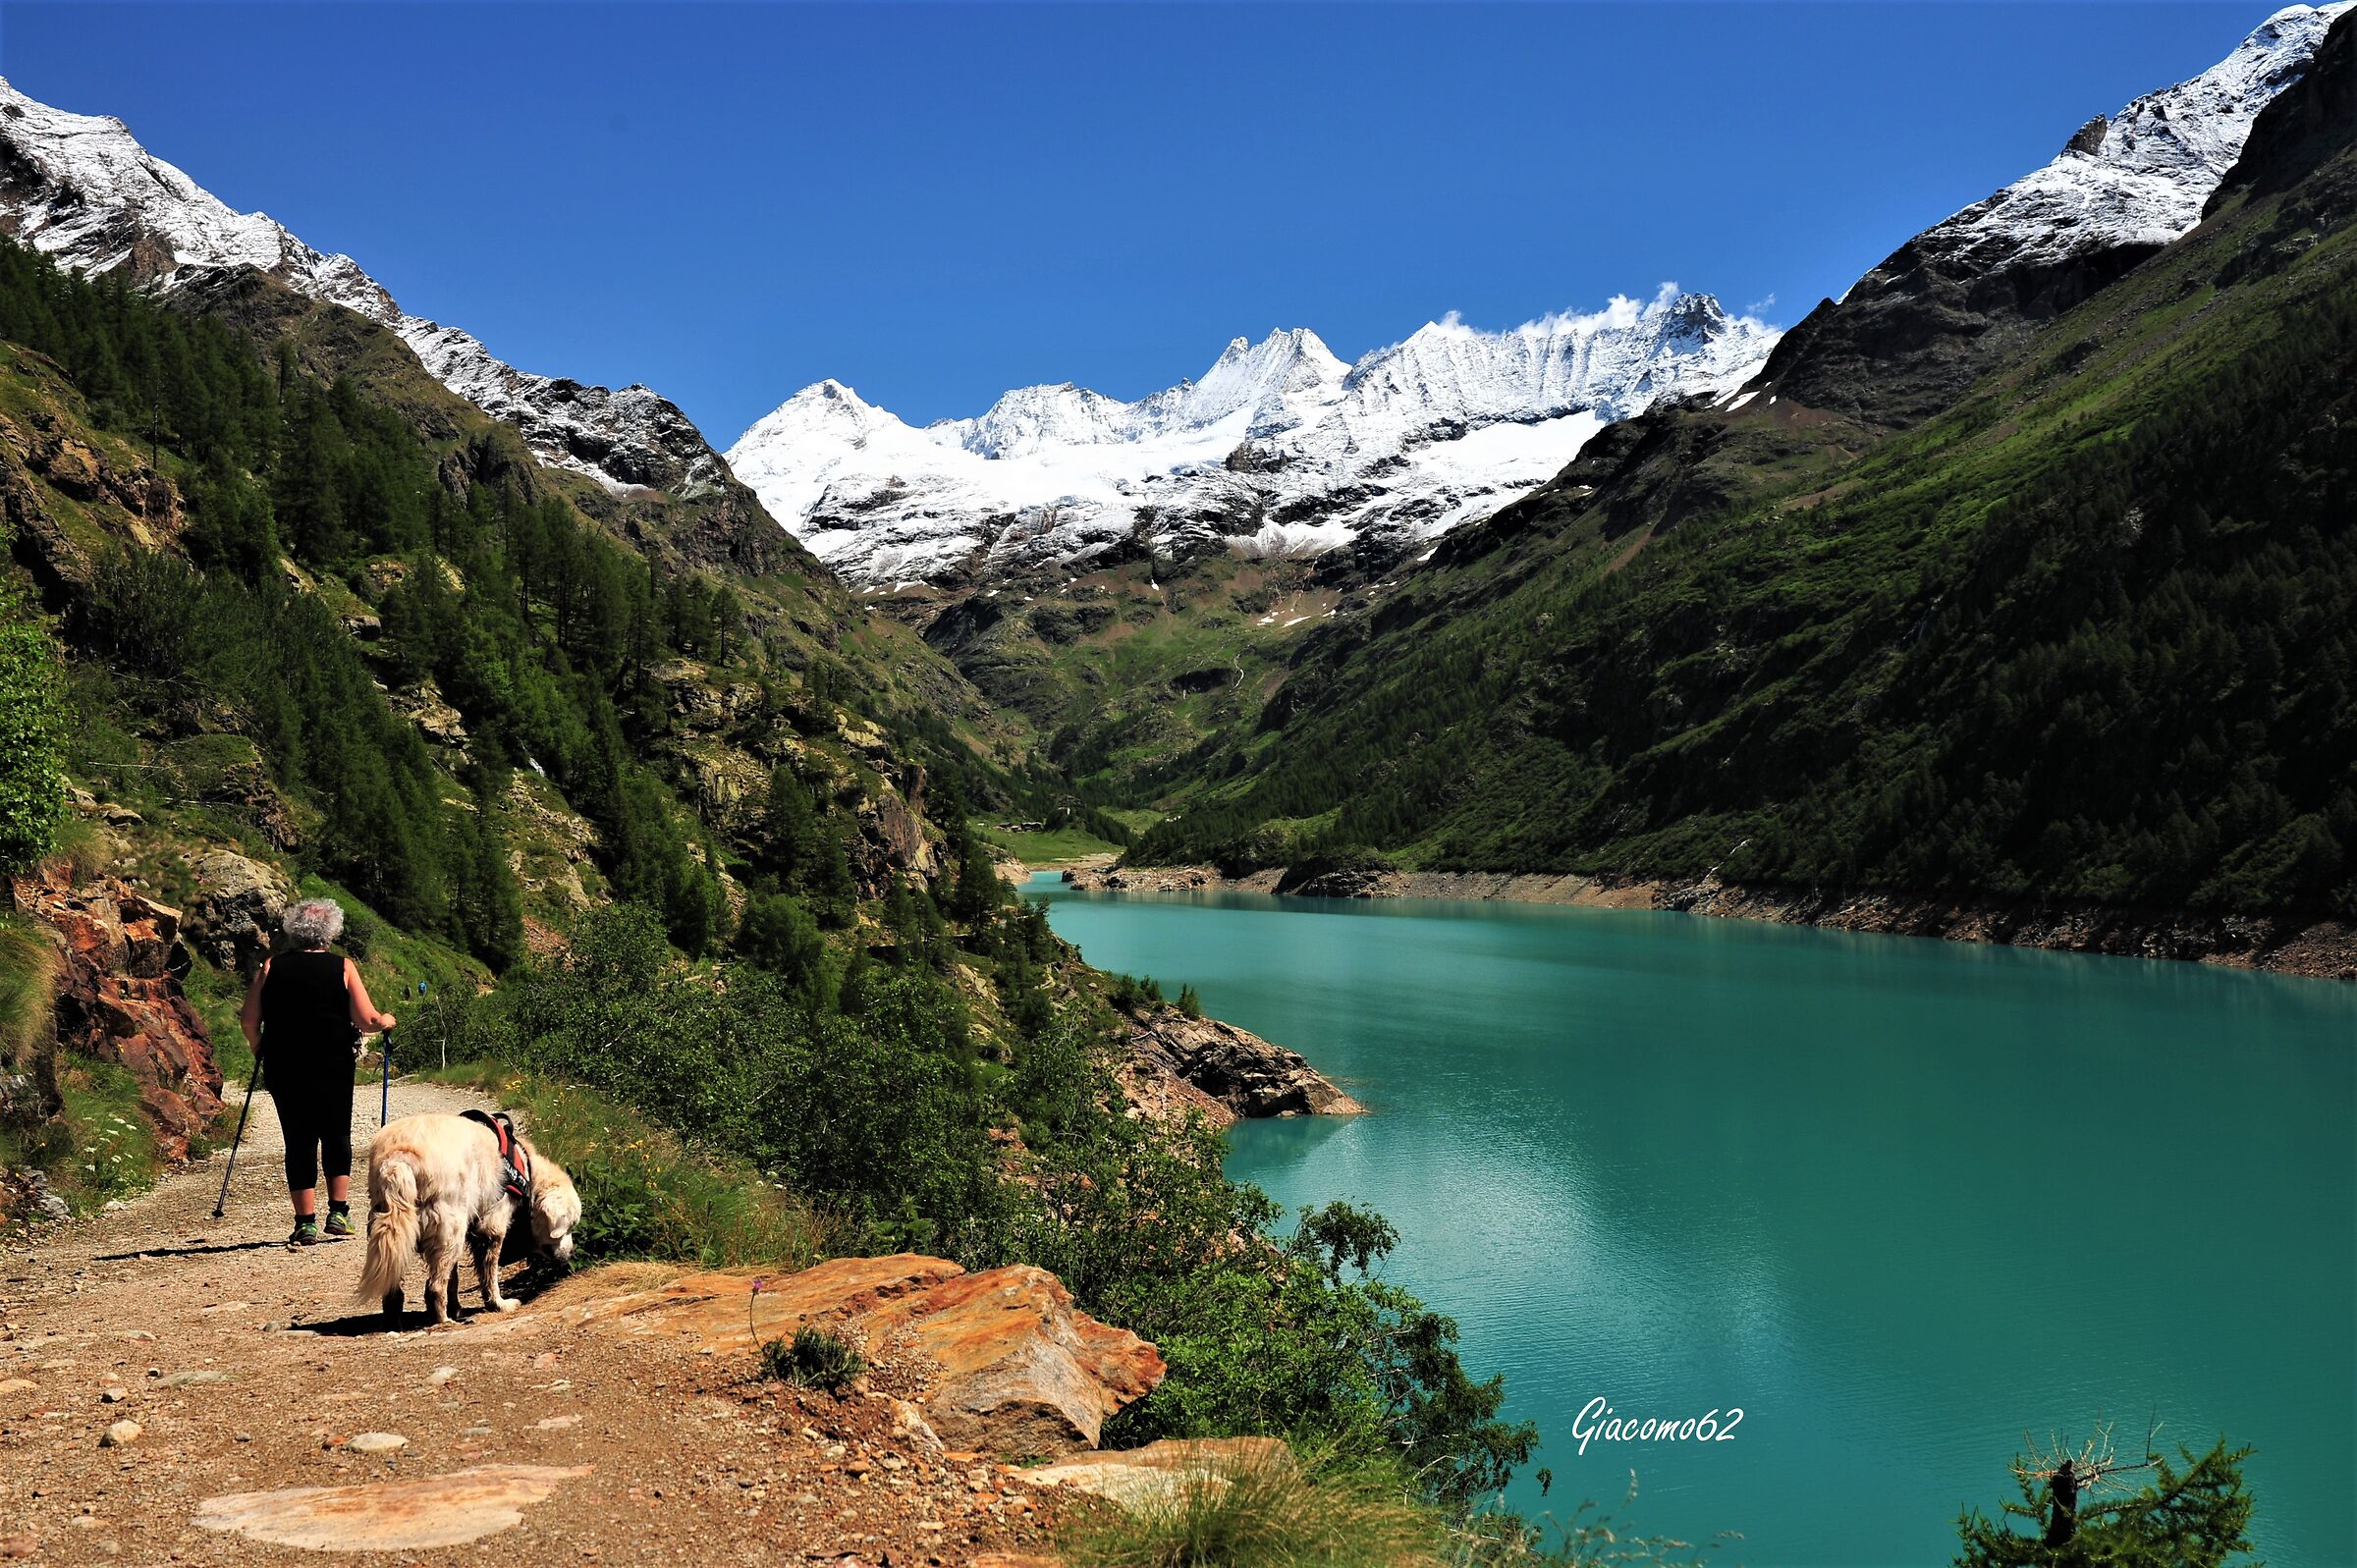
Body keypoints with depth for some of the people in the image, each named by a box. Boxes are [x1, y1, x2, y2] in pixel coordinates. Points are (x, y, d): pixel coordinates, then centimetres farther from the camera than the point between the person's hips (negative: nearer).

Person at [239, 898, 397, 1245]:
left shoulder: (271, 967, 1)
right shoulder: (342, 967, -4)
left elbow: (249, 1021, 1)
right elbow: (366, 1020, -8)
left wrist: (258, 1050, 19)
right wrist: (385, 1021, 13)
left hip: (283, 1070, 1)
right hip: (334, 1069, -1)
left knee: (299, 1141, 6)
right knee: (336, 1136, 15)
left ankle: (306, 1222, 3)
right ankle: (338, 1211, 11)